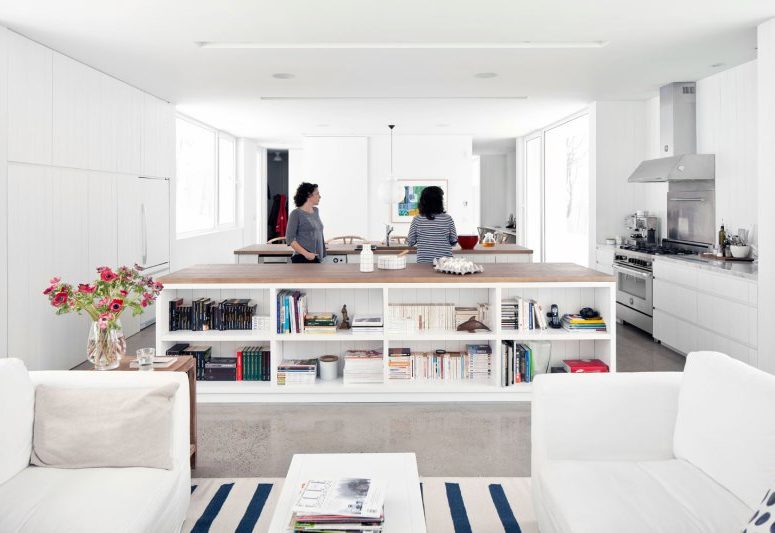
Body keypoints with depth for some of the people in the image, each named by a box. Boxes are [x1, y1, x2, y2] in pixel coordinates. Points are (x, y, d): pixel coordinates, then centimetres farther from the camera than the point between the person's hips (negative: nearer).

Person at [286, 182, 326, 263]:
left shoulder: (315, 211, 14)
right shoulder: (296, 213, -7)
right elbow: (290, 239, -11)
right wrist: (306, 253, -19)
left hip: (316, 258, 7)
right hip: (302, 259, -7)